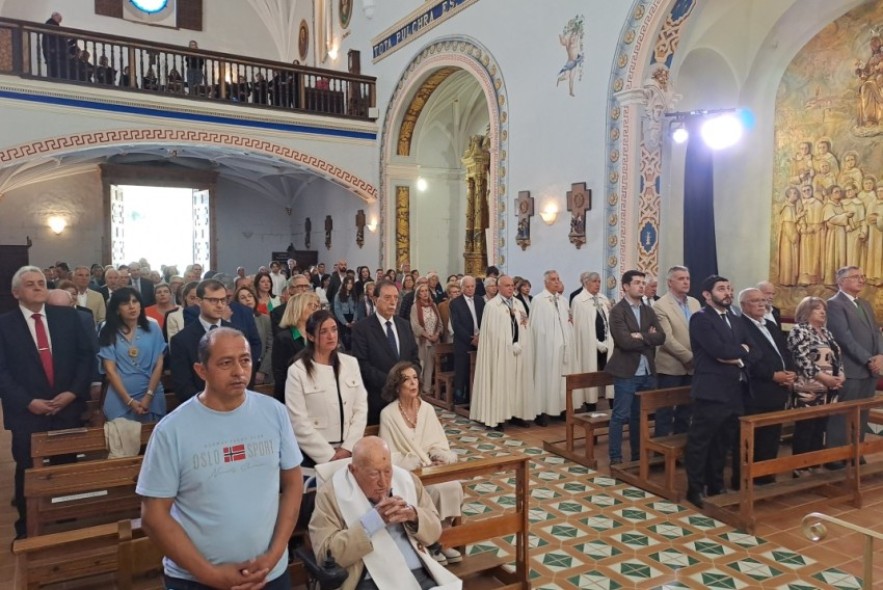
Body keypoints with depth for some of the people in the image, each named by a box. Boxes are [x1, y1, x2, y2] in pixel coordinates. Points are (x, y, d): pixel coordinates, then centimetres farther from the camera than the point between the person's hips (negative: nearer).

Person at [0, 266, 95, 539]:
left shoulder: (68, 316, 4)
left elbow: (87, 355, 2)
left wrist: (74, 392, -9)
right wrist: (28, 402, -13)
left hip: (68, 408, 1)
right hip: (27, 413, -1)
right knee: (28, 475, 11)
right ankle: (27, 531, 29)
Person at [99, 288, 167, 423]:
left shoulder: (153, 327, 1)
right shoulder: (108, 332, -1)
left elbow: (159, 364, 0)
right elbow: (110, 370, -4)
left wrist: (148, 396, -8)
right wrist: (129, 401, -10)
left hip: (152, 397, 1)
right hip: (119, 399, -1)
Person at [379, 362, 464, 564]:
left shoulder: (427, 409, 6)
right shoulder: (388, 414, -7)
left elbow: (439, 444, 8)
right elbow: (389, 456, -9)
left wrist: (441, 459, -15)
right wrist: (421, 464, -18)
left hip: (430, 468, 4)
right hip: (405, 472, -4)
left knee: (453, 486, -24)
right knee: (437, 490, -29)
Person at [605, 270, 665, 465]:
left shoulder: (649, 310, 11)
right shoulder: (617, 311, -8)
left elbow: (661, 337, 0)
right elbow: (625, 341, -19)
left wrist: (641, 336, -14)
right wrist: (648, 338, -7)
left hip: (648, 371, 6)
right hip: (626, 371, -6)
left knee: (640, 416, 14)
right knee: (620, 416, 0)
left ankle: (638, 455, 25)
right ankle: (615, 458, 8)